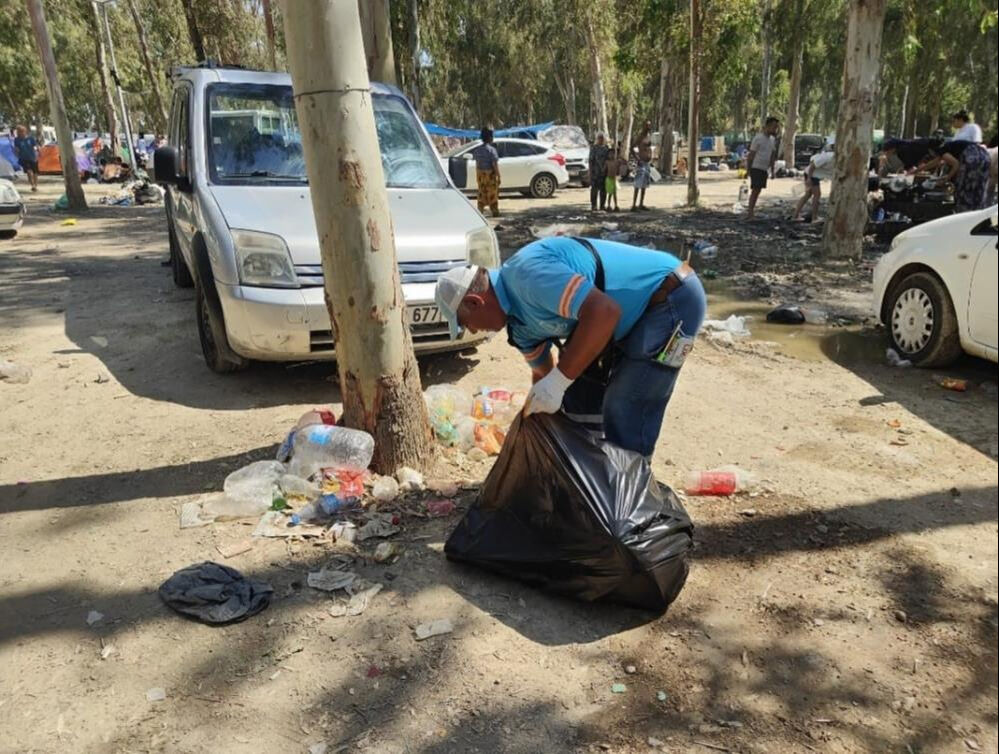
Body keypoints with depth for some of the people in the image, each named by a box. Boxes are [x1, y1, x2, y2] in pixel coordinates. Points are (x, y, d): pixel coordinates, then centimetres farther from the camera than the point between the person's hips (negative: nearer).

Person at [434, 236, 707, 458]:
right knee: (579, 397, 15)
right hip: (636, 311, 10)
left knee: (625, 418, -10)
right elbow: (542, 373, 18)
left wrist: (559, 381, -30)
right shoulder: (520, 318, 5)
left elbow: (604, 311, -35)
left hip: (672, 298, -10)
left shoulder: (528, 272, -26)